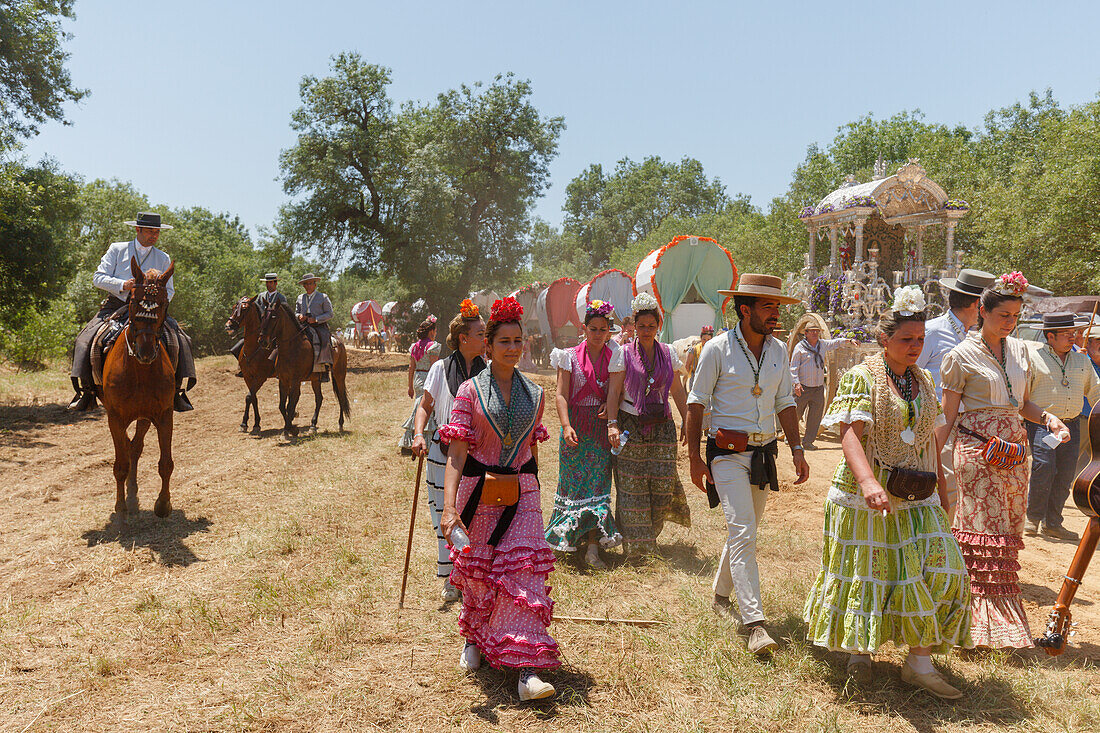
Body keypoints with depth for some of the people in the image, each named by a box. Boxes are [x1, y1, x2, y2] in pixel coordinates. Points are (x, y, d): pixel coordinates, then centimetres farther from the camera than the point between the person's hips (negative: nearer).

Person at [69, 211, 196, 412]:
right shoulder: (117, 249, 6)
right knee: (86, 339, -22)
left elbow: (169, 290, 11)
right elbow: (98, 278, 0)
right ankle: (86, 390, -11)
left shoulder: (163, 258, 11)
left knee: (179, 339, -22)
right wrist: (123, 285, -18)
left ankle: (176, 391, -16)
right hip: (115, 306, 0)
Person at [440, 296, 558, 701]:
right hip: (477, 491, -2)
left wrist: (534, 495, 19)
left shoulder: (534, 394, 6)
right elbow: (456, 450, -13)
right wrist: (449, 505, -23)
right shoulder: (471, 390, -5)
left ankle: (528, 669, -6)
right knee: (476, 570, 13)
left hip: (521, 493, 2)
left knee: (525, 570, -7)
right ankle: (474, 639, 40)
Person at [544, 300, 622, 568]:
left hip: (603, 425, 2)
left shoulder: (614, 357, 8)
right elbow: (561, 394, -4)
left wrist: (611, 404, -10)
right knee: (576, 482, 0)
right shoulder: (571, 357, 2)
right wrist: (566, 425, -17)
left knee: (598, 483, -2)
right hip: (576, 425, -1)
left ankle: (593, 547, -2)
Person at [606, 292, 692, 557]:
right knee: (632, 486, -1)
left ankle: (652, 532, 22)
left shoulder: (668, 353, 9)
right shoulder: (623, 354, 0)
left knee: (664, 482, -2)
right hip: (631, 426, -3)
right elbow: (614, 392, -4)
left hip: (663, 427, 3)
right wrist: (612, 423, -14)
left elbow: (678, 391, 15)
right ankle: (635, 543, 11)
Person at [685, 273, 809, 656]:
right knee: (742, 532, -12)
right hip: (727, 453, -5)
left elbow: (785, 403, 14)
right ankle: (755, 624, -13)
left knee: (743, 530, 14)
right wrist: (694, 457, -7)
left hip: (764, 452, 6)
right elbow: (696, 404, -5)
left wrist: (797, 449, 6)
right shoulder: (718, 349, -8)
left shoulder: (778, 351, 8)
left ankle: (721, 594, 36)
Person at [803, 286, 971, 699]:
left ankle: (919, 664, 6)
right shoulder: (860, 377, -10)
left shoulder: (923, 382, 11)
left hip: (916, 499, 6)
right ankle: (859, 648, 28)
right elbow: (850, 433, -23)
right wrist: (868, 481, -38)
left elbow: (930, 439, 18)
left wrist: (941, 488, 16)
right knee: (864, 574, 5)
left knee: (937, 572, -3)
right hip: (865, 497, -5)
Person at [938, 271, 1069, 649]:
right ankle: (996, 622, 3)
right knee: (987, 533, -5)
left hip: (1014, 448, 6)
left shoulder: (1019, 350, 12)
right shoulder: (961, 356, -5)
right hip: (977, 449, -6)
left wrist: (1047, 418, 0)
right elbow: (948, 418, -4)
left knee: (1009, 527, 7)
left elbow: (1023, 403, 20)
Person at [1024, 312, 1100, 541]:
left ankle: (1052, 523, 15)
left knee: (1065, 475, 3)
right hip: (1041, 423, -5)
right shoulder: (1034, 358, 1)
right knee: (1043, 467, -17)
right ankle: (1032, 518, -1)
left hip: (1071, 425, 5)